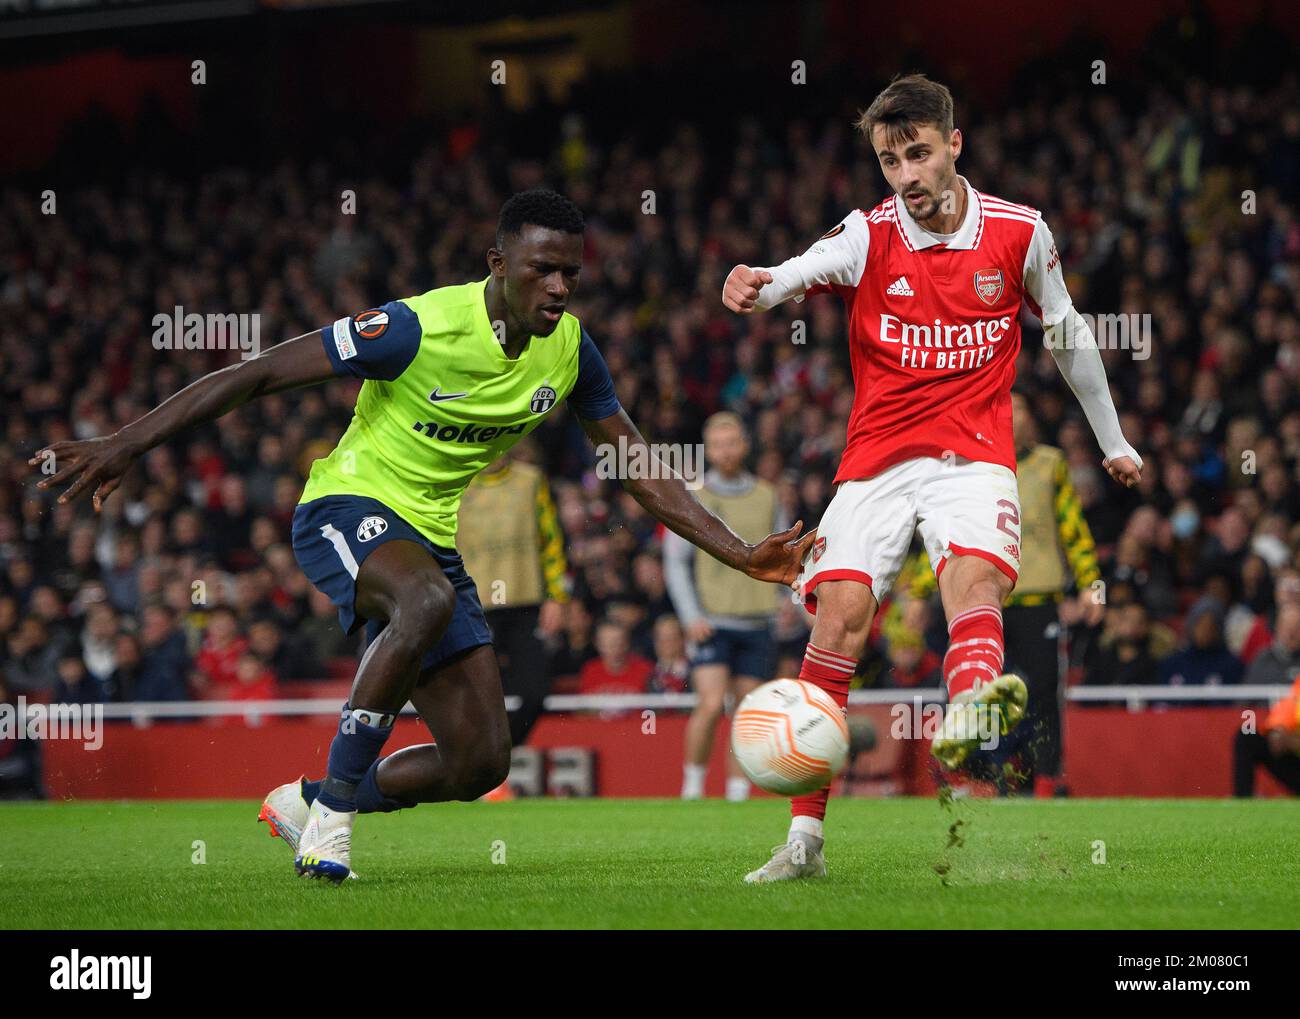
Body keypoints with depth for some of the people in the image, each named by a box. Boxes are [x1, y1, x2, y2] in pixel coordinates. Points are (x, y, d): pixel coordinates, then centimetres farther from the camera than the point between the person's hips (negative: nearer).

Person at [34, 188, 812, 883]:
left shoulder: (569, 350, -3)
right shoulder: (421, 327, -22)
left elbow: (642, 470, 9)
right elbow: (257, 376, -19)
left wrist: (742, 556, 1)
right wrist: (124, 447, -22)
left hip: (432, 539, 7)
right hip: (349, 509, -7)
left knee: (481, 761, -3)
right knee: (428, 599, -42)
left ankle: (305, 805, 22)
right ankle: (334, 809, -28)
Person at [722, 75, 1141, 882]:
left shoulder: (1019, 233, 3)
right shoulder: (869, 237, -1)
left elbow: (1068, 334, 18)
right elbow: (807, 270, -23)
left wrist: (1112, 439, 27)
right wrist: (761, 287, -48)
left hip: (974, 452, -1)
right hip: (876, 458, 1)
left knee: (975, 572, -31)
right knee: (840, 609, -14)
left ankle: (972, 703, -64)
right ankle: (805, 838, -9)